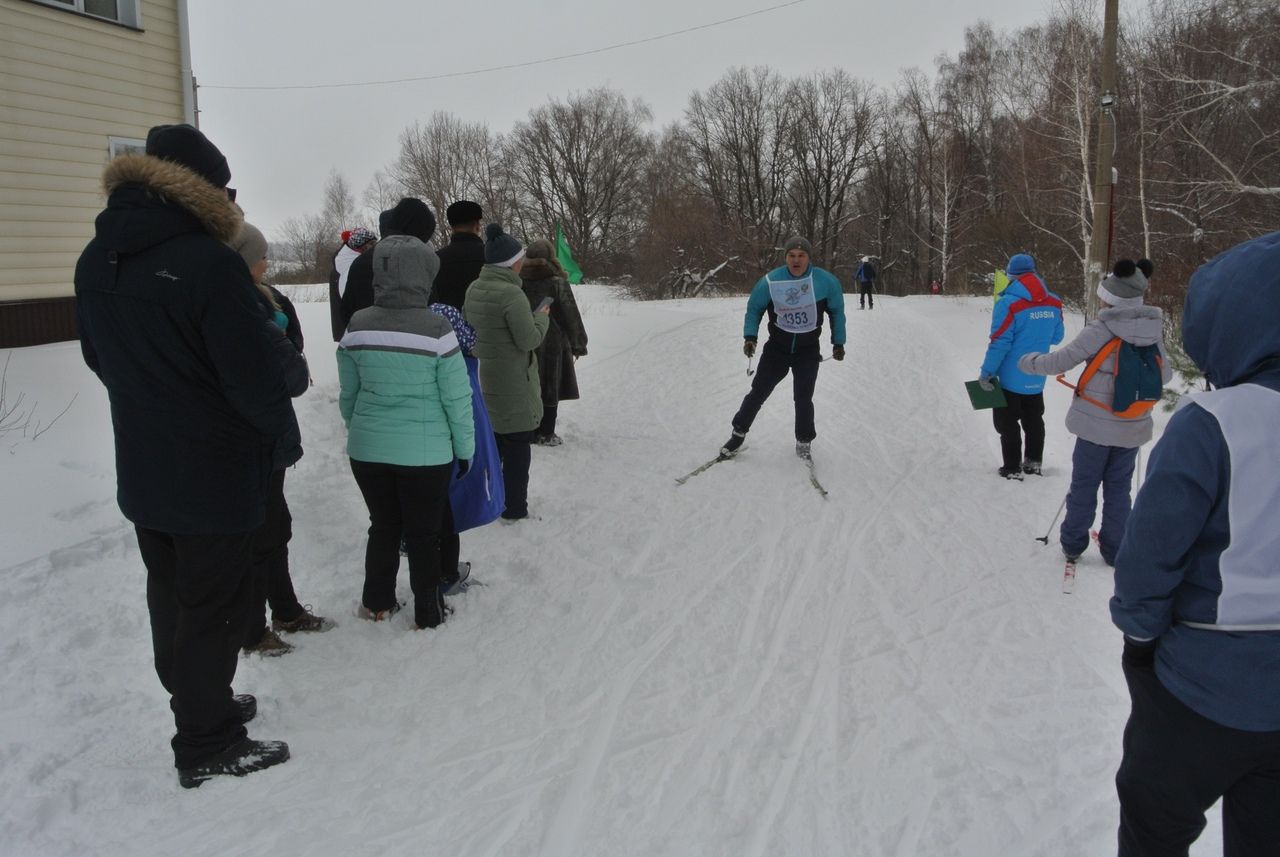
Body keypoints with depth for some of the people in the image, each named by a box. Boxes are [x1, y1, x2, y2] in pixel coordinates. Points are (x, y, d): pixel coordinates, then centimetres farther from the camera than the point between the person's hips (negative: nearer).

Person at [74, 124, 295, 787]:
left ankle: (198, 703, 39)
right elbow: (253, 373, -21)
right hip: (215, 474, -7)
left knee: (170, 596, 21)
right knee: (212, 606, 5)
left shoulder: (96, 260, 3)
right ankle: (207, 745, 17)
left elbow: (100, 359, 13)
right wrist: (284, 437, -4)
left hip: (141, 471, 8)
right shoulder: (208, 263, -23)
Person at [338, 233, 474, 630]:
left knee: (383, 525, 21)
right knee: (424, 533, 12)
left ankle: (376, 603, 33)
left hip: (367, 449, 4)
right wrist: (465, 448, 2)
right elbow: (457, 399, -11)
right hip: (425, 452, -3)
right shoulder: (435, 328, -16)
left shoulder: (357, 326, -4)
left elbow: (347, 394, 6)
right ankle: (427, 613, 24)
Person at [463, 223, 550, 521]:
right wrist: (542, 316, -4)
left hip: (483, 377, 8)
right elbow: (529, 339, -19)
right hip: (513, 382, -8)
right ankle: (514, 508, 10)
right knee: (517, 445, 3)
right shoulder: (511, 294, -22)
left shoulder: (474, 289, 4)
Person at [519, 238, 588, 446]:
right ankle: (545, 434, 6)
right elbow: (571, 316, -6)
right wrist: (578, 345, 2)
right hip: (552, 344, -4)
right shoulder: (557, 282, -8)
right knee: (550, 389, 3)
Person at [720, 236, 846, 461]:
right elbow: (754, 308, 3)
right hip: (777, 348, 0)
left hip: (808, 352, 0)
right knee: (758, 392, 3)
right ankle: (739, 433, 21)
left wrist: (838, 342, 9)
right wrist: (750, 336, -8)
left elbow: (837, 311, 6)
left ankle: (804, 441, 19)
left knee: (803, 399, -2)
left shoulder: (826, 282, -11)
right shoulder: (770, 281, -14)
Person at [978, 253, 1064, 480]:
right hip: (1037, 378, 6)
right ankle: (1033, 462, 31)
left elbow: (999, 343, -20)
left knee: (1008, 424, 7)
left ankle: (1012, 469, 11)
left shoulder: (1009, 303, -20)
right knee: (1034, 420, 21)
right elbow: (1056, 338, 8)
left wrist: (986, 373, -12)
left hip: (1011, 377, -5)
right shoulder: (1054, 303, -3)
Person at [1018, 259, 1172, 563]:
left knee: (1084, 485, 11)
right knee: (1118, 488, 15)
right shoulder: (1153, 329, -3)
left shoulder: (1101, 329, -18)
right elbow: (1164, 375, 9)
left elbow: (1060, 361, -16)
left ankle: (1073, 542, 23)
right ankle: (1114, 549, 23)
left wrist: (1029, 361, 2)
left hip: (1097, 424, -4)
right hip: (1134, 426, 4)